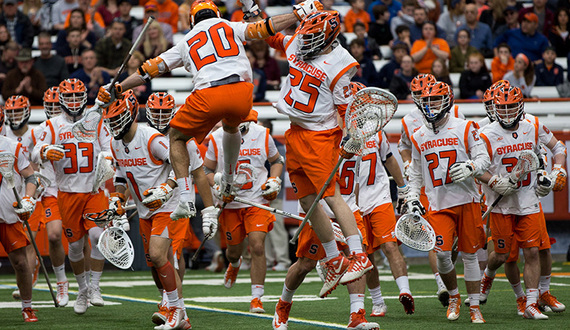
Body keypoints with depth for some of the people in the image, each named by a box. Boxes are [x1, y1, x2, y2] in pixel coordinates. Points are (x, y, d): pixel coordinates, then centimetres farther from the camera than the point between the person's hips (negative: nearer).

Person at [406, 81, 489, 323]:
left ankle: (474, 306, 12)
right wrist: (412, 199, 8)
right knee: (442, 253, -12)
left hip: (467, 201, -2)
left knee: (469, 255, 3)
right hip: (438, 204, 2)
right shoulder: (419, 137, 11)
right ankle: (454, 297, 12)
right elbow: (415, 174, 20)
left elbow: (483, 159, -2)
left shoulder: (465, 128, 0)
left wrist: (470, 167, -22)